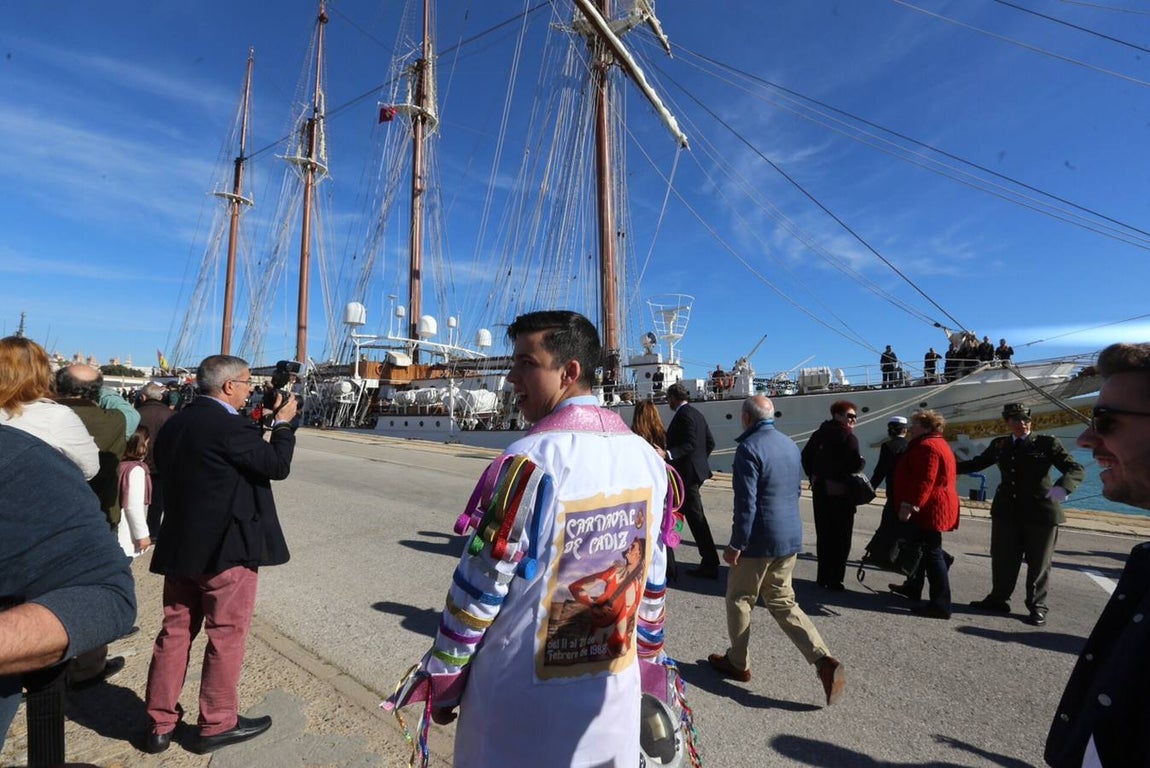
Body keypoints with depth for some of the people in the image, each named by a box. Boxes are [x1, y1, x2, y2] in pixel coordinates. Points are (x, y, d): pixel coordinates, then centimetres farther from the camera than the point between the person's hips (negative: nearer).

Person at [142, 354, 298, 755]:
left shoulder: (173, 424, 7)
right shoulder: (230, 426, -21)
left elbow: (167, 474, 17)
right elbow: (277, 466, -15)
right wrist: (283, 423, -4)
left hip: (180, 545, 8)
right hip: (227, 548, -8)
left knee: (175, 632, 17)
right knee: (226, 635, 7)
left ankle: (160, 724, 29)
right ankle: (217, 724, 21)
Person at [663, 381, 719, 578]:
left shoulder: (684, 414, -15)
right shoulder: (696, 413, 13)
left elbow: (690, 444, -25)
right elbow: (710, 442, 16)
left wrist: (667, 454, -33)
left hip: (686, 473, -10)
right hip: (695, 470, 10)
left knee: (696, 518, 0)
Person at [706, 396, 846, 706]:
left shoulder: (749, 448, -19)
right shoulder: (790, 444, 7)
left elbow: (746, 503, -21)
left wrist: (735, 545, -15)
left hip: (759, 540, -7)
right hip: (790, 539, 8)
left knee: (739, 600, 12)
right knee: (782, 601, 18)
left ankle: (737, 663, 26)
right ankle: (824, 660, 7)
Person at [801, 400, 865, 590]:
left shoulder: (820, 433, 7)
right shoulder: (848, 438, -14)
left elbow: (805, 455, 12)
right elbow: (854, 465, -23)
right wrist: (862, 461, -1)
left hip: (820, 489, 7)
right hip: (840, 492, -6)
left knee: (823, 535, 15)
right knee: (840, 538, 5)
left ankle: (823, 576, 24)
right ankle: (834, 580, 10)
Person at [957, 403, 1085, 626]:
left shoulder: (1046, 443, -6)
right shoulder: (999, 445, 6)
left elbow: (1077, 469, -12)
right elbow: (978, 463, 19)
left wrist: (1062, 487, -32)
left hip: (1041, 511, -3)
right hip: (1006, 511, 4)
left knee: (1039, 563, 8)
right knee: (1002, 559, 12)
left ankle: (1037, 607, 23)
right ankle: (999, 599, 26)